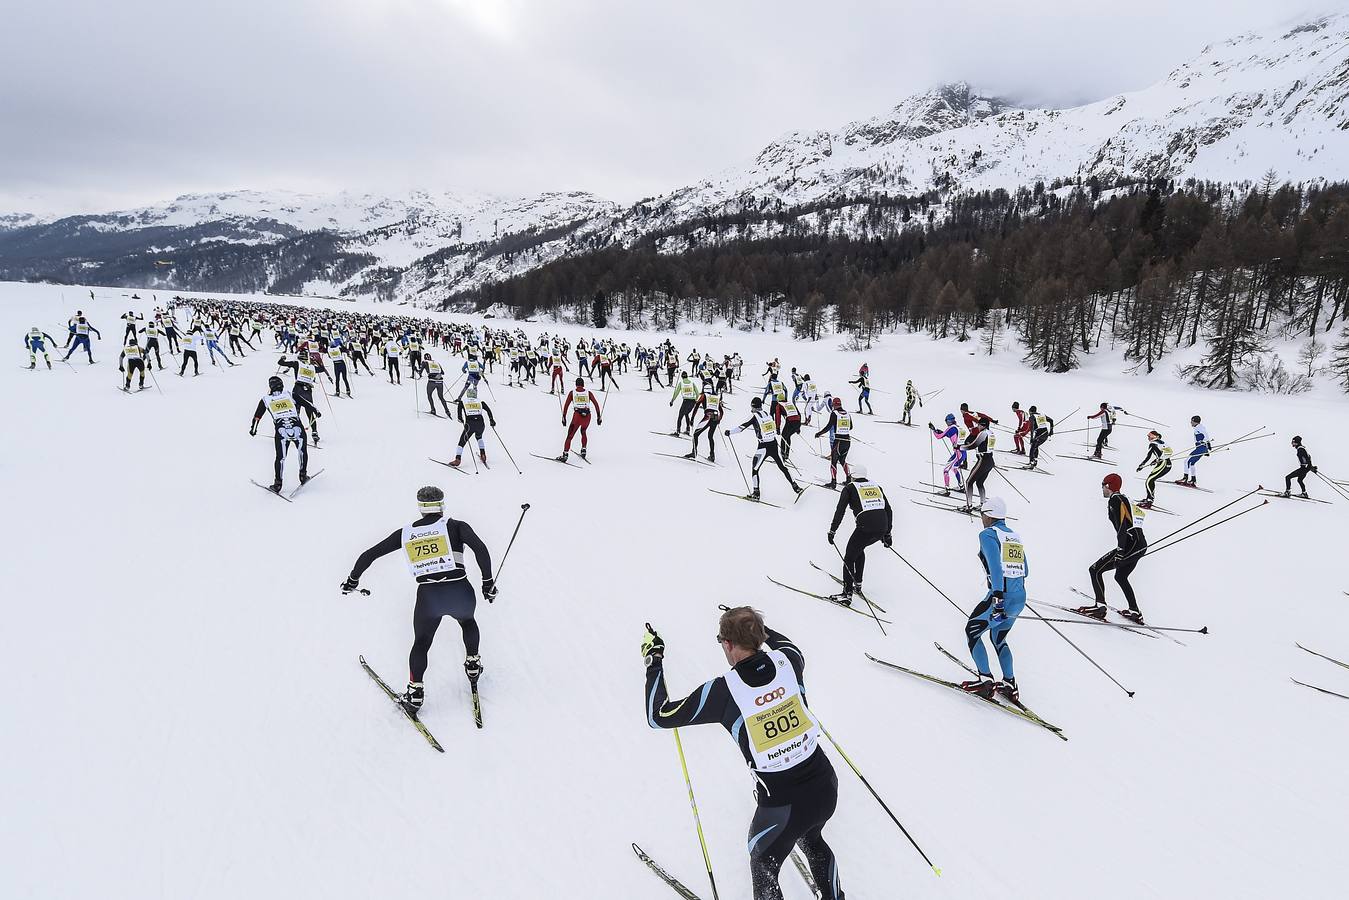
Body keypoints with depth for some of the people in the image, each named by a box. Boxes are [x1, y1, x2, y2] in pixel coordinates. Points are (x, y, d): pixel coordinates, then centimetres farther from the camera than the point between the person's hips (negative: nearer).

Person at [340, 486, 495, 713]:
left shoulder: (405, 533, 13)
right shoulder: (455, 526, 6)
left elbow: (369, 555, 16)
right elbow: (480, 548, -10)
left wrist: (353, 579, 31)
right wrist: (488, 581, -4)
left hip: (428, 598, 0)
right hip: (461, 592, 0)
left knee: (421, 642, 25)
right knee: (467, 621, 35)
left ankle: (416, 690, 13)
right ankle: (472, 664, 37)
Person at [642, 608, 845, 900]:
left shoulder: (723, 690, -19)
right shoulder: (788, 660, -9)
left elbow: (658, 716, -7)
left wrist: (653, 660, 2)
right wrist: (757, 627, 28)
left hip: (782, 804, -5)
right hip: (826, 787, 5)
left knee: (763, 870, 25)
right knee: (812, 841, 37)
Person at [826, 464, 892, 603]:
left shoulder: (849, 488, 8)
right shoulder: (876, 486, 22)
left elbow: (840, 510, -2)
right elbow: (889, 510, 22)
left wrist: (832, 530, 1)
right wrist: (888, 533, 28)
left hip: (865, 528, -6)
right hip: (882, 528, 6)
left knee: (849, 559, 8)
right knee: (859, 548, 31)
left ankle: (847, 594, 0)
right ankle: (858, 583, 35)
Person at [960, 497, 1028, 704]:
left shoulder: (988, 534, -6)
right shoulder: (1015, 536, 16)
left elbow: (995, 565, -21)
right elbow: (1025, 571, 21)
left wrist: (997, 595, -28)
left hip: (1002, 596, -8)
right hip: (1020, 598, 8)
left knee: (971, 631, 9)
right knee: (998, 639, 25)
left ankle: (985, 681, 2)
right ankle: (1010, 685, 22)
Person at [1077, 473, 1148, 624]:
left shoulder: (1115, 500, -8)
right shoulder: (1125, 499, 19)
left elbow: (1122, 527, -19)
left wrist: (1119, 553, -24)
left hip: (1130, 546, -10)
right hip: (1141, 545, 10)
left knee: (1095, 571, -5)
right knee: (1121, 577, 28)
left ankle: (1100, 607, -10)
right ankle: (1135, 613, 33)